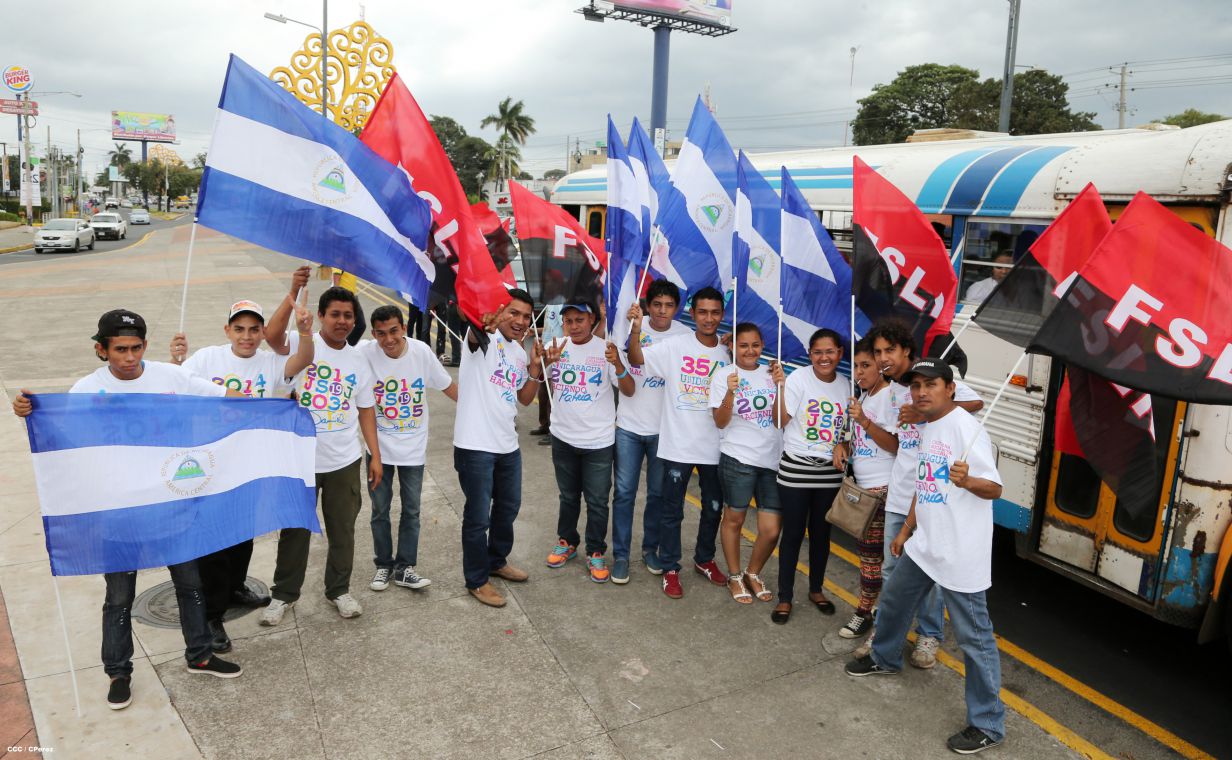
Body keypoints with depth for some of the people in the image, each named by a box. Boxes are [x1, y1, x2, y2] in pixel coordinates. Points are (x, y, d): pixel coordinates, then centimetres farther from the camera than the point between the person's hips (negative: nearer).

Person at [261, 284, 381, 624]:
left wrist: (375, 456, 5)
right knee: (295, 529, 11)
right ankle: (284, 593, 29)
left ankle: (339, 589, 31)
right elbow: (272, 335, -28)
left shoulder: (358, 361, 6)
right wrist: (293, 294, -36)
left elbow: (366, 411, 9)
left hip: (345, 461, 3)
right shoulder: (304, 343, -5)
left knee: (342, 529, 13)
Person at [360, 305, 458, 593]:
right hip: (379, 447, -1)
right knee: (380, 509, 12)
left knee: (411, 510, 9)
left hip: (413, 447, 1)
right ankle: (383, 564, 29)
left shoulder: (421, 351, -12)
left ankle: (404, 567, 23)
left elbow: (447, 385, 0)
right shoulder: (364, 352, -16)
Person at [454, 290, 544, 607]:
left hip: (507, 445, 8)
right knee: (478, 516, 4)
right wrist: (484, 323, -61)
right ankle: (477, 580, 21)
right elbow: (475, 331, -37)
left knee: (509, 507, 23)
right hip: (475, 446, -8)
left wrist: (535, 368, 1)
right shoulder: (483, 337, -11)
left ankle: (497, 561, 44)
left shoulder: (519, 352, 12)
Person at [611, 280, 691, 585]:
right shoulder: (632, 326, -6)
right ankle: (621, 555, 15)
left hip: (664, 428, 1)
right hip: (629, 425, -1)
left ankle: (650, 548, 30)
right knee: (624, 492, 3)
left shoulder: (685, 336, -3)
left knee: (658, 493, 12)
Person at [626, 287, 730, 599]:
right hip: (678, 444, -4)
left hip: (714, 446, 4)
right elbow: (636, 359, -16)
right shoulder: (675, 345, -8)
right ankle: (670, 568, 22)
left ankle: (704, 559, 39)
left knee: (714, 507, 18)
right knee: (673, 510, 6)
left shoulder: (728, 353, 4)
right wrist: (636, 329, -31)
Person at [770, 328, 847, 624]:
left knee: (821, 532, 14)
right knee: (793, 533, 3)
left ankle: (816, 589, 33)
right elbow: (780, 422, -14)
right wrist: (780, 387, -22)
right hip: (796, 468, -4)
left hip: (830, 471, 4)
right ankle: (785, 597, 15)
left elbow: (846, 427, 15)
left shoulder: (845, 385, 4)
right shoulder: (798, 379, -10)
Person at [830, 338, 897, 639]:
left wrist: (863, 420, -26)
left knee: (869, 550, -2)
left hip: (882, 487, -9)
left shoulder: (891, 396, -13)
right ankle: (876, 605, 22)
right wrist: (842, 445, 4)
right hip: (863, 485, 9)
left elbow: (896, 445, -18)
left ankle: (864, 611, 8)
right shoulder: (864, 397, 15)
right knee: (870, 549, 12)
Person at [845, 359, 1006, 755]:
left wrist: (966, 480, -41)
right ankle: (885, 658, 52)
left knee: (973, 635, -1)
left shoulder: (966, 427, -17)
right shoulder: (925, 429, 11)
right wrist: (906, 530, 22)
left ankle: (988, 724, 13)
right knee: (894, 600, 26)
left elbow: (994, 488, -20)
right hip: (924, 544, 9)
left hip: (960, 552, -9)